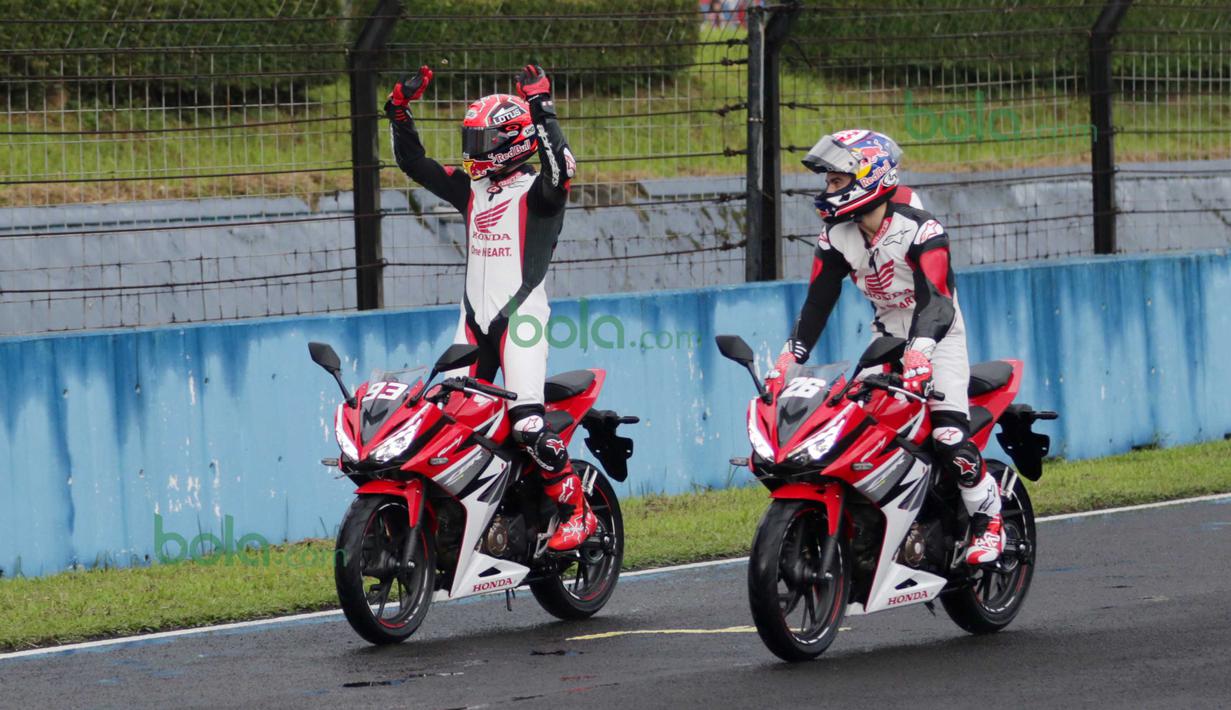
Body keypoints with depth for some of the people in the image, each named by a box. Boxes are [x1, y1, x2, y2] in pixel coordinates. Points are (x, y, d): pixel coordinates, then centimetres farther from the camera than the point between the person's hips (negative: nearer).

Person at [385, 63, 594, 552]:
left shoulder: (537, 192, -4)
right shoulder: (471, 189, 17)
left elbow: (559, 166, -26)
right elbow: (414, 163, 19)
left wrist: (542, 110, -28)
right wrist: (400, 112, 9)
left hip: (521, 317, -7)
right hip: (473, 319, 7)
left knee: (528, 424, -19)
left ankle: (577, 512, -10)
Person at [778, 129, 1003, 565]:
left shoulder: (920, 230, -22)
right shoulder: (836, 235, -3)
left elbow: (935, 299, -33)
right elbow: (818, 302, -2)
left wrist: (920, 350, -49)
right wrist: (789, 358, -13)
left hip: (938, 335, -6)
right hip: (888, 336, 6)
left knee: (950, 439, -21)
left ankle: (988, 521, -2)